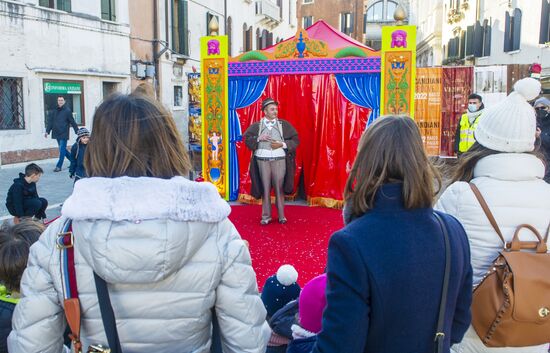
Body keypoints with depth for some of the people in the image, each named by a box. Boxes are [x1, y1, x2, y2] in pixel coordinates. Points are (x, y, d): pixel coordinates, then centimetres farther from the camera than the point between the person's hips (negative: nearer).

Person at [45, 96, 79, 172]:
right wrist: (47, 131, 4)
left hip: (64, 134, -6)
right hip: (57, 134, 6)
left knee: (62, 150, -6)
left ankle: (59, 166, -2)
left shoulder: (67, 111, -5)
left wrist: (77, 131, -5)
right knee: (63, 149, 12)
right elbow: (50, 121, 10)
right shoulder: (54, 111, 10)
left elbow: (72, 122, -5)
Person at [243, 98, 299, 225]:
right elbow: (246, 138, 3)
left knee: (279, 188, 2)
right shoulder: (257, 126, 7)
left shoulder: (284, 124, 5)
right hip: (263, 160, 1)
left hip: (280, 160, 0)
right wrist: (259, 138, -11)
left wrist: (282, 144, -10)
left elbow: (295, 140, 3)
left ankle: (281, 215, 12)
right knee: (265, 188, 4)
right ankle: (266, 216, 12)